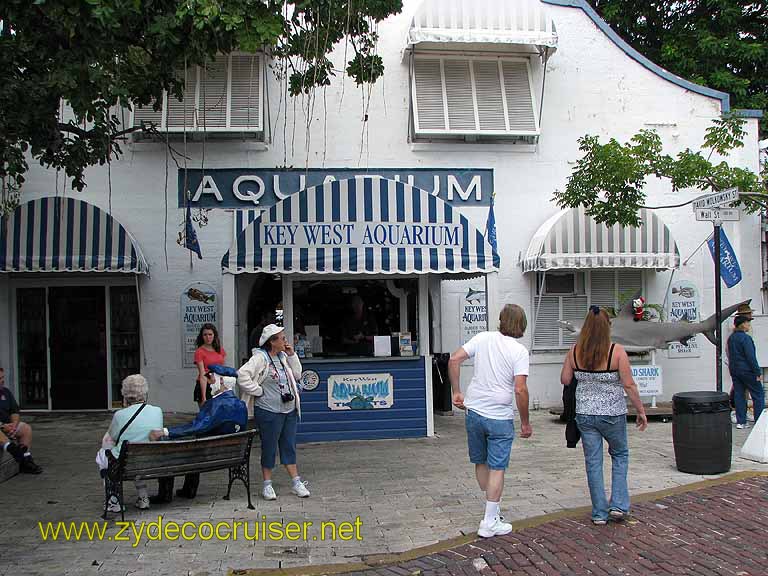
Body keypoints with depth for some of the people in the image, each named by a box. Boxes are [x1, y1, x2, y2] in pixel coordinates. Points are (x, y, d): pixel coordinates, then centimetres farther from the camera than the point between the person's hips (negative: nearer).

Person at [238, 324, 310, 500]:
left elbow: (297, 375, 12)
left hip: (289, 410, 7)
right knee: (269, 447, 4)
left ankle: (296, 482, 18)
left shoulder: (282, 356, 10)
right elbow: (242, 375, -25)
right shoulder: (260, 357, -14)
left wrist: (291, 355, 3)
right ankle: (267, 485, 17)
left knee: (289, 446, 12)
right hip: (269, 412, -7)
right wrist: (258, 391, -17)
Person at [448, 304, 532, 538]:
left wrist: (456, 392, 5)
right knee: (497, 468, 5)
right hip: (500, 417, -4)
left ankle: (494, 508, 34)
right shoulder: (519, 351, -10)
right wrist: (525, 422, -5)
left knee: (480, 462, 19)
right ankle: (490, 523, 10)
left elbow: (454, 360, -5)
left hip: (474, 412, 4)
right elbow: (520, 389, -16)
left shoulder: (483, 338, 0)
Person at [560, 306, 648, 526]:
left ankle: (600, 512, 16)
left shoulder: (574, 351, -4)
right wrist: (641, 411, -2)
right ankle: (618, 505, 14)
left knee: (593, 462, 10)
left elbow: (565, 380, 3)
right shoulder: (617, 351, -14)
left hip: (584, 414, 2)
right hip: (613, 414, -2)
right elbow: (629, 385, -12)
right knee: (620, 455, 20)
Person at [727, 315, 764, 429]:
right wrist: (758, 372, -15)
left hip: (734, 371, 8)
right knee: (758, 394, 3)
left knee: (739, 395, 9)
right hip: (747, 370, -8)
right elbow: (751, 357, -18)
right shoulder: (745, 338, -16)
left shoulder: (731, 338, 10)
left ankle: (740, 421, 9)